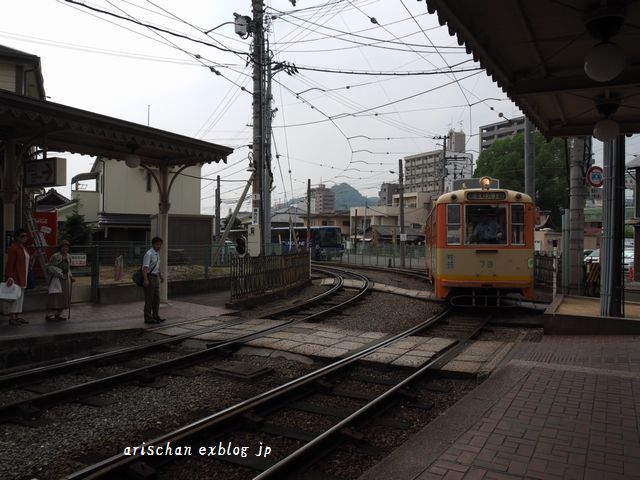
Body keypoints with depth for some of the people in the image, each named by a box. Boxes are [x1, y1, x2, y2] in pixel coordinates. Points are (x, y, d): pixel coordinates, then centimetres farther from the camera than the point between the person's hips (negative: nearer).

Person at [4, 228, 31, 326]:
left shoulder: (23, 248, 16)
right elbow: (10, 263, -17)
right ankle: (11, 318, -5)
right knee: (15, 297, -9)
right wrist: (10, 277, -23)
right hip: (15, 277, -9)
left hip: (22, 277, 9)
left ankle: (17, 317, 16)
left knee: (21, 297, 11)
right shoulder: (13, 248, -11)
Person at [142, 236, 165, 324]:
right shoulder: (149, 254, -16)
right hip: (149, 277, -9)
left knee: (157, 298, 14)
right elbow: (145, 267, -24)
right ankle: (148, 318, 4)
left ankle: (156, 316, 23)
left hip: (156, 278, 9)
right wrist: (145, 279, -32)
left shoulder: (157, 254, 13)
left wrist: (161, 276, 26)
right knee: (149, 299, -3)